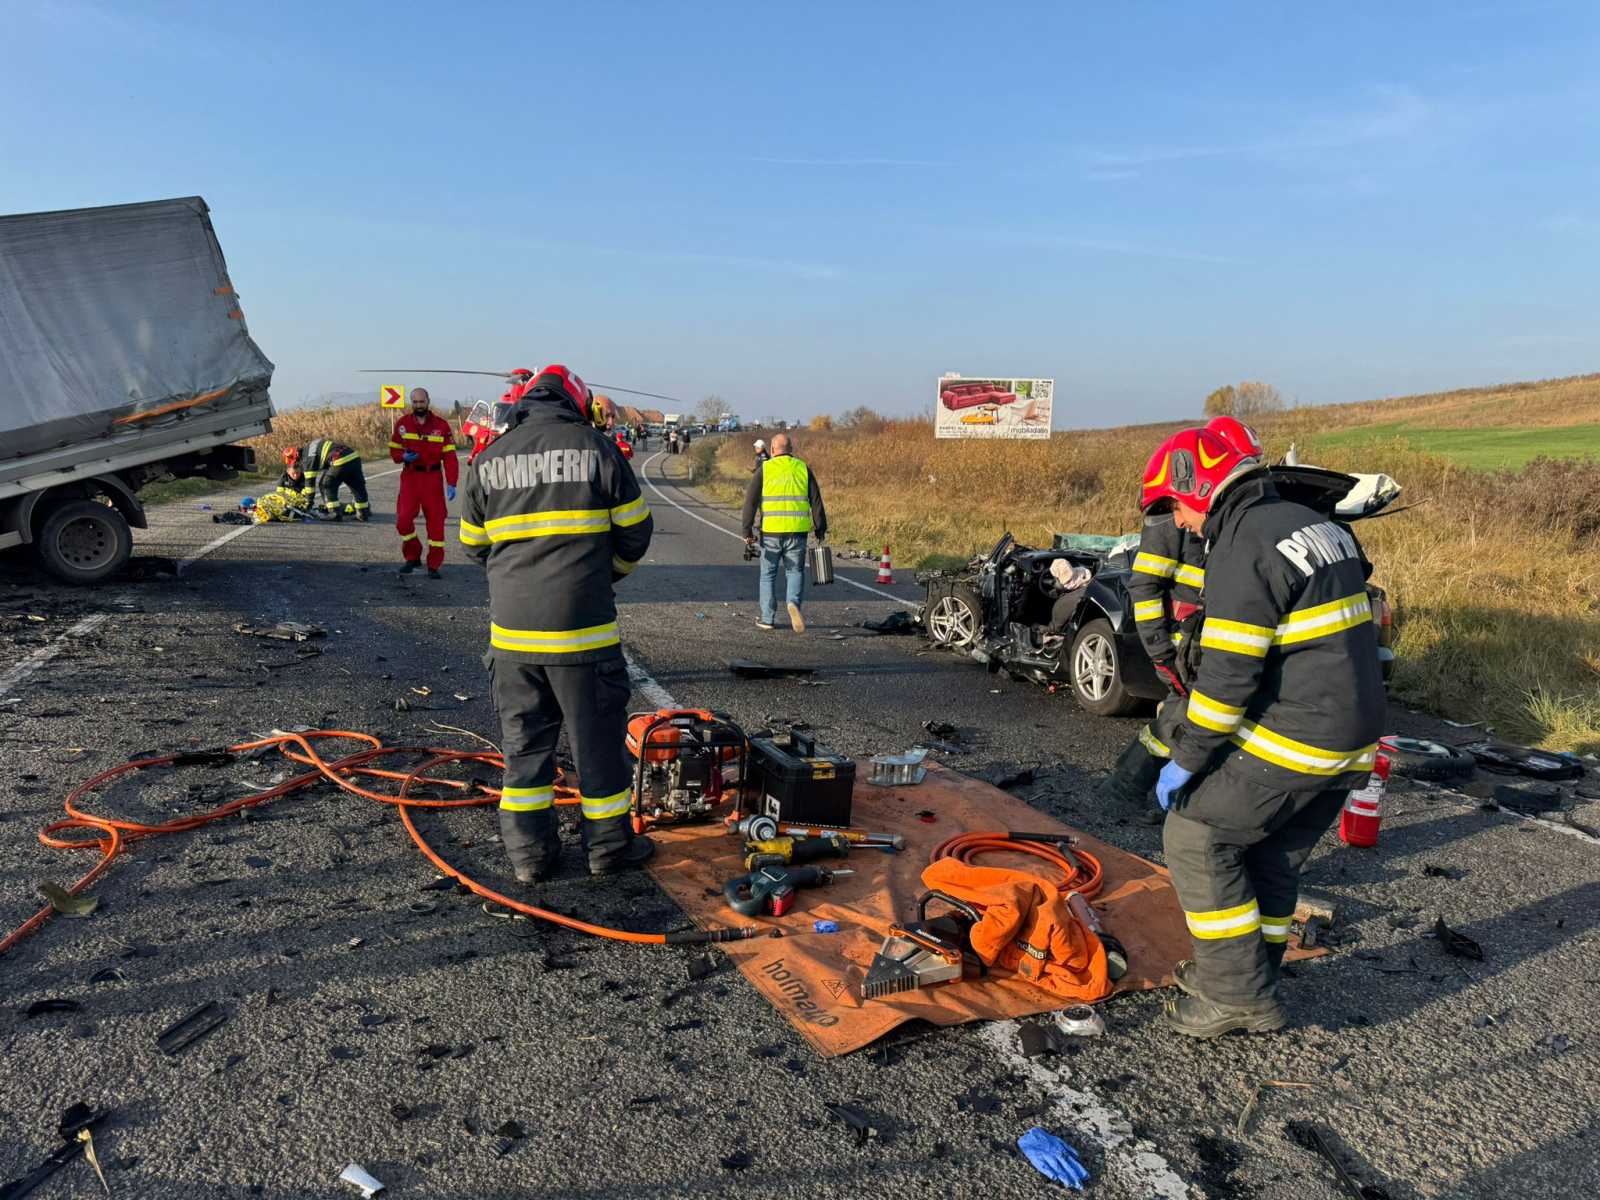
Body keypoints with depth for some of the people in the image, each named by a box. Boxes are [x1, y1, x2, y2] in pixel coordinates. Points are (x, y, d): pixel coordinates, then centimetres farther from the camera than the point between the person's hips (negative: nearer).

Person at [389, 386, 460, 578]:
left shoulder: (441, 425, -1)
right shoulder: (402, 424, 4)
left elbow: (450, 456, -3)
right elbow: (393, 449, 12)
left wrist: (451, 483, -10)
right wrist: (403, 457, -13)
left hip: (433, 478, -1)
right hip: (410, 477, 1)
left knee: (436, 521, 1)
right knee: (403, 520, -6)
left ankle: (434, 565, 12)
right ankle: (412, 557, 16)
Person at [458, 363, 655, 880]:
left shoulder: (488, 460, 7)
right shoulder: (597, 447, -2)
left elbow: (474, 543, 14)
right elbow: (635, 532, 3)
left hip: (511, 629, 3)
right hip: (583, 625, -3)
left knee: (523, 740, 13)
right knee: (598, 737, 9)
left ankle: (529, 851, 20)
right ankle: (608, 845, 20)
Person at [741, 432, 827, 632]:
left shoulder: (764, 469, 2)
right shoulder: (803, 469, 6)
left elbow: (750, 501, -3)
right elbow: (816, 501, 4)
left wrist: (747, 531, 0)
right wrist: (821, 529, 9)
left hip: (771, 531, -1)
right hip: (797, 531, 1)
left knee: (768, 574, 12)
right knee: (795, 571, 11)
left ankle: (767, 618, 14)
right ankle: (793, 603, -16)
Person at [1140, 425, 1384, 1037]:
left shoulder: (1244, 550, -17)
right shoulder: (1320, 526, 13)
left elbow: (1228, 674, -21)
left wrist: (1184, 759, -12)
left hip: (1289, 740, -9)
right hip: (1354, 737, 9)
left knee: (1195, 837, 2)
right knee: (1272, 859, 20)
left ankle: (1238, 995, 8)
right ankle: (1246, 977, 33)